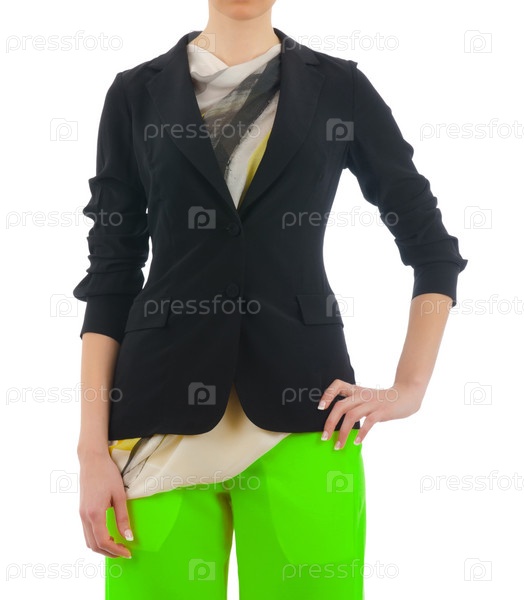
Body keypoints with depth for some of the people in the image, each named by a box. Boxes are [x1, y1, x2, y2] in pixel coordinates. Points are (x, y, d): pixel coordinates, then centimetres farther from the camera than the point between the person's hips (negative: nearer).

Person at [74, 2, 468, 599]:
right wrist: (92, 448, -2)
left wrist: (409, 388, 1)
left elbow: (433, 248, 11)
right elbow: (111, 275, 5)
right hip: (163, 414, 1)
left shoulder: (339, 87, 6)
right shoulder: (136, 93, 7)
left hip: (301, 412, 0)